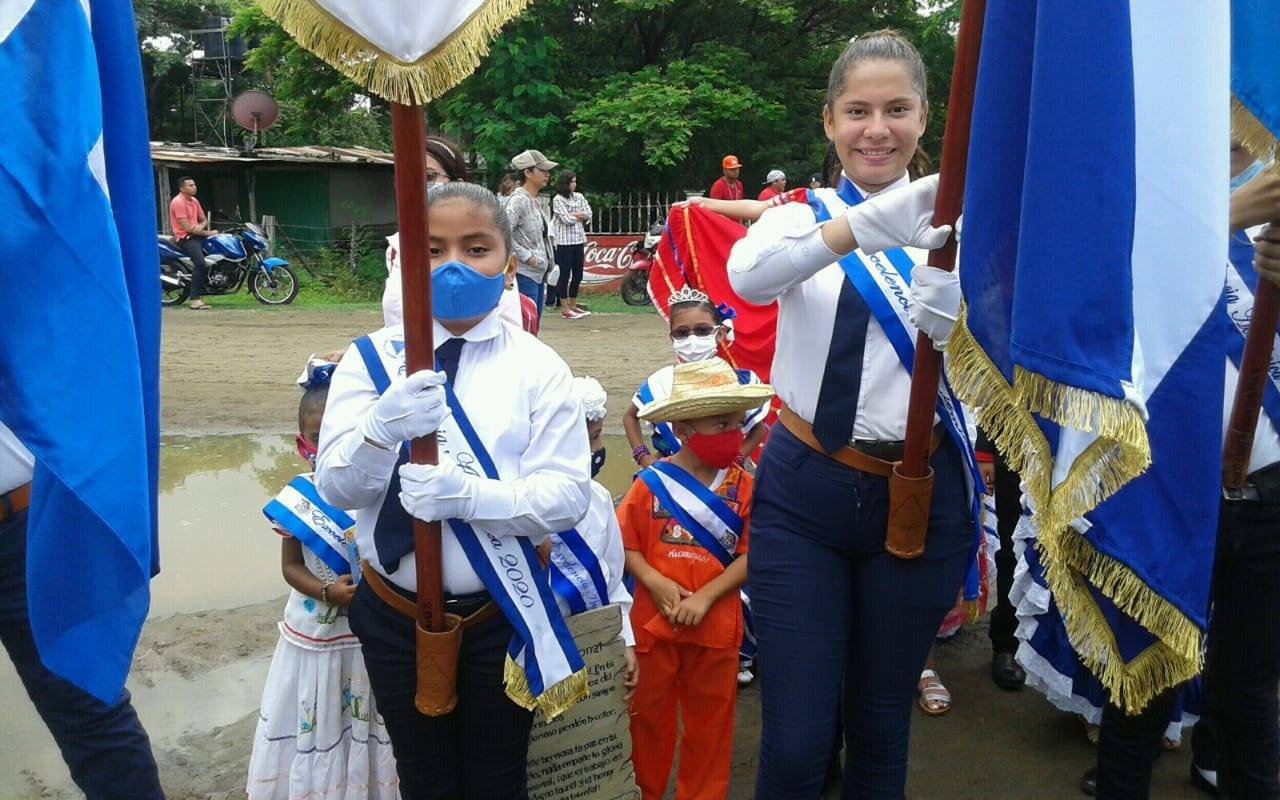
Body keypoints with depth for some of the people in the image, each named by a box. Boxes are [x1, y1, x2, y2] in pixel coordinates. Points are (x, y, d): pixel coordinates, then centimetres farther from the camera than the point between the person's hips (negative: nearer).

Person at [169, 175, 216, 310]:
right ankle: (195, 300, -30)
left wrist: (201, 226, -5)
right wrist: (207, 233, -12)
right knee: (200, 263, -28)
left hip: (197, 235, 9)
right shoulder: (178, 202, -12)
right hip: (185, 238, -9)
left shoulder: (194, 201, 14)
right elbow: (187, 228, -18)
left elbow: (204, 220, 20)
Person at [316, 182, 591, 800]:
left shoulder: (537, 366, -7)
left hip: (501, 615, -1)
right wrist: (383, 428, -31)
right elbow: (335, 487, -10)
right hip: (397, 616, 1)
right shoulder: (370, 357, -4)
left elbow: (568, 495, -14)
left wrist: (469, 495, -30)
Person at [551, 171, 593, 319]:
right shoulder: (558, 199, -6)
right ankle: (565, 310, 3)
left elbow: (589, 214, 4)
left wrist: (573, 214, -8)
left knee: (578, 275, 10)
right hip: (564, 241, -6)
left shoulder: (579, 196, 12)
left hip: (579, 240, 6)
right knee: (565, 275, -2)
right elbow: (566, 219, -15)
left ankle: (573, 306, 21)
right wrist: (580, 216, 0)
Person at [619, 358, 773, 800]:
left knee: (710, 718, 16)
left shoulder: (743, 487, -5)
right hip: (653, 620, -1)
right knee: (649, 713, 16)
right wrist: (656, 583, -18)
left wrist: (704, 598, -16)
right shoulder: (650, 482, -8)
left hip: (716, 625, 1)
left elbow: (751, 554, -8)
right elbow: (626, 544, -4)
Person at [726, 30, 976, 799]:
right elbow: (748, 275, -24)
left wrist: (942, 278, -29)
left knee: (882, 725, 16)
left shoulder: (953, 226, 1)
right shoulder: (799, 216, 1)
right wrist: (868, 225, -40)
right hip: (803, 490, 0)